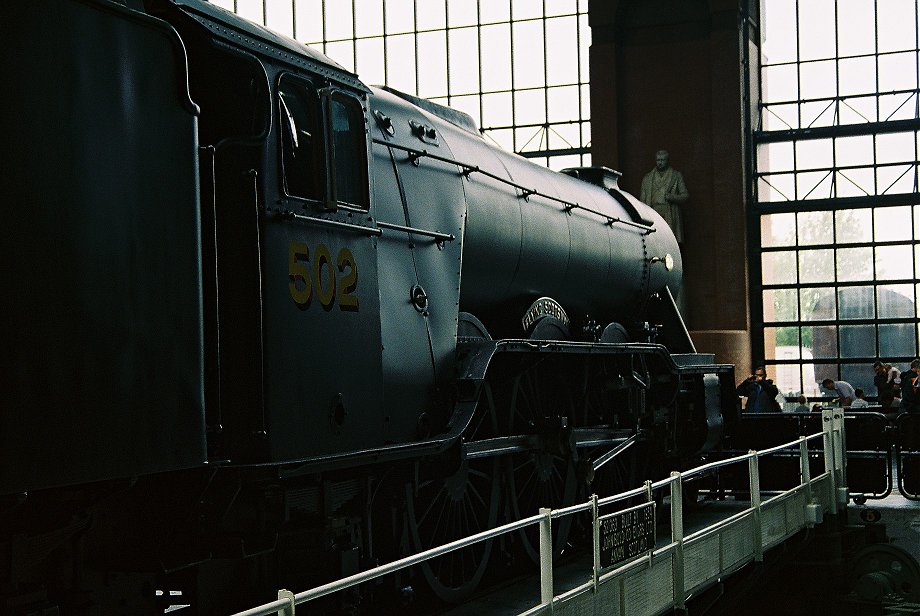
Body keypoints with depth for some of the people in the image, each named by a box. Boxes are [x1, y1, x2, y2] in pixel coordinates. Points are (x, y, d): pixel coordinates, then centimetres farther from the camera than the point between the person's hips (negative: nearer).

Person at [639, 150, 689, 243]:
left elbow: (685, 195, 10)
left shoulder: (677, 176, 13)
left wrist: (672, 197, -10)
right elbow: (643, 199, 17)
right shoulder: (647, 178, 19)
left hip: (670, 217, -1)